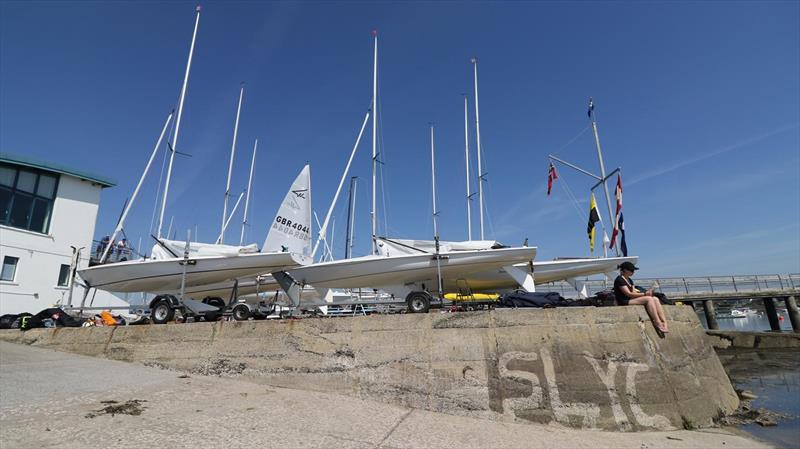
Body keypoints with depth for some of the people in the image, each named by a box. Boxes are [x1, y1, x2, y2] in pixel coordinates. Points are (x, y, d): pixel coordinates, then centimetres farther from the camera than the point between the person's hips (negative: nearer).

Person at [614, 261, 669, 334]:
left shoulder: (630, 280, 21)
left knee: (655, 299, -8)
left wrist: (647, 293, -8)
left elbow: (634, 292, 10)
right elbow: (628, 294, -16)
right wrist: (644, 294, -15)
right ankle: (658, 324, -24)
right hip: (625, 302, -9)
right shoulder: (619, 280, -10)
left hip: (632, 299, 9)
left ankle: (664, 323, -18)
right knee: (649, 299, -24)